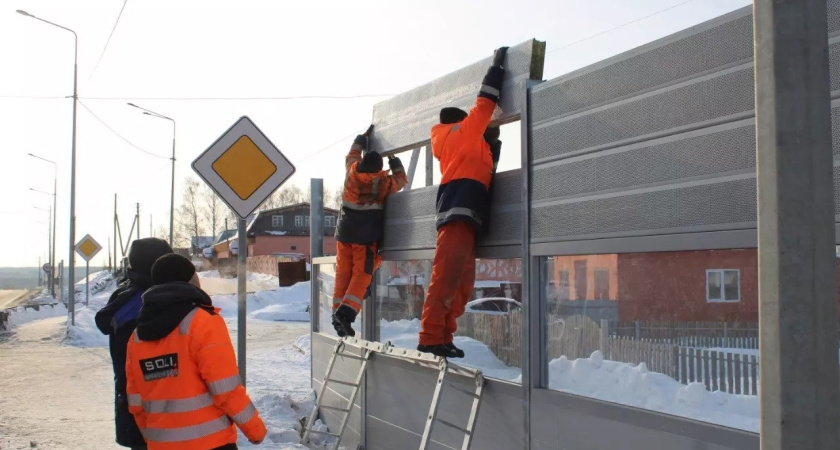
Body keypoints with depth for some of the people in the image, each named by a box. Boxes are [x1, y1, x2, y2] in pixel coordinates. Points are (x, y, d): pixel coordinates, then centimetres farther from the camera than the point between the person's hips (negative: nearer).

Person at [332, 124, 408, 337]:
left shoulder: (351, 173, 2)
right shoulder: (383, 182, -6)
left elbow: (352, 155, 23)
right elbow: (401, 180, 14)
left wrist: (363, 137, 35)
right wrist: (394, 162, 26)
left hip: (345, 234, 4)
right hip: (367, 237, -4)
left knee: (343, 274, 8)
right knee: (361, 275, -3)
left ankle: (337, 312, 4)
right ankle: (346, 312, -18)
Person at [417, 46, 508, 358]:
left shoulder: (466, 145, 31)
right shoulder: (462, 131, 9)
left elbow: (484, 169, 31)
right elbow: (485, 102, 7)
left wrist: (492, 140, 29)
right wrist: (497, 66, 16)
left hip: (461, 216, 9)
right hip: (460, 212, -9)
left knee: (461, 284, 7)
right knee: (445, 277, -14)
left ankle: (442, 338, 8)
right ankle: (430, 339, -17)